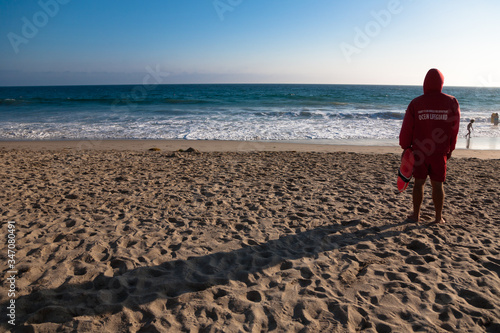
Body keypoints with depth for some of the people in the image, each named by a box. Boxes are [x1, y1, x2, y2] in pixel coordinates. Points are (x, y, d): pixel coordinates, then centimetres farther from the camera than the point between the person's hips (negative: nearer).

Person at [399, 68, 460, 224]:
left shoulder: (416, 103, -5)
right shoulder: (451, 102, -2)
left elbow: (407, 128, -4)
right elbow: (455, 129, 4)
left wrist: (405, 146, 10)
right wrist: (450, 149, 15)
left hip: (420, 151, 0)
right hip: (440, 152, 1)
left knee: (419, 182, 10)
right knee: (438, 184, 8)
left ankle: (416, 215, 17)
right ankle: (438, 217, 16)